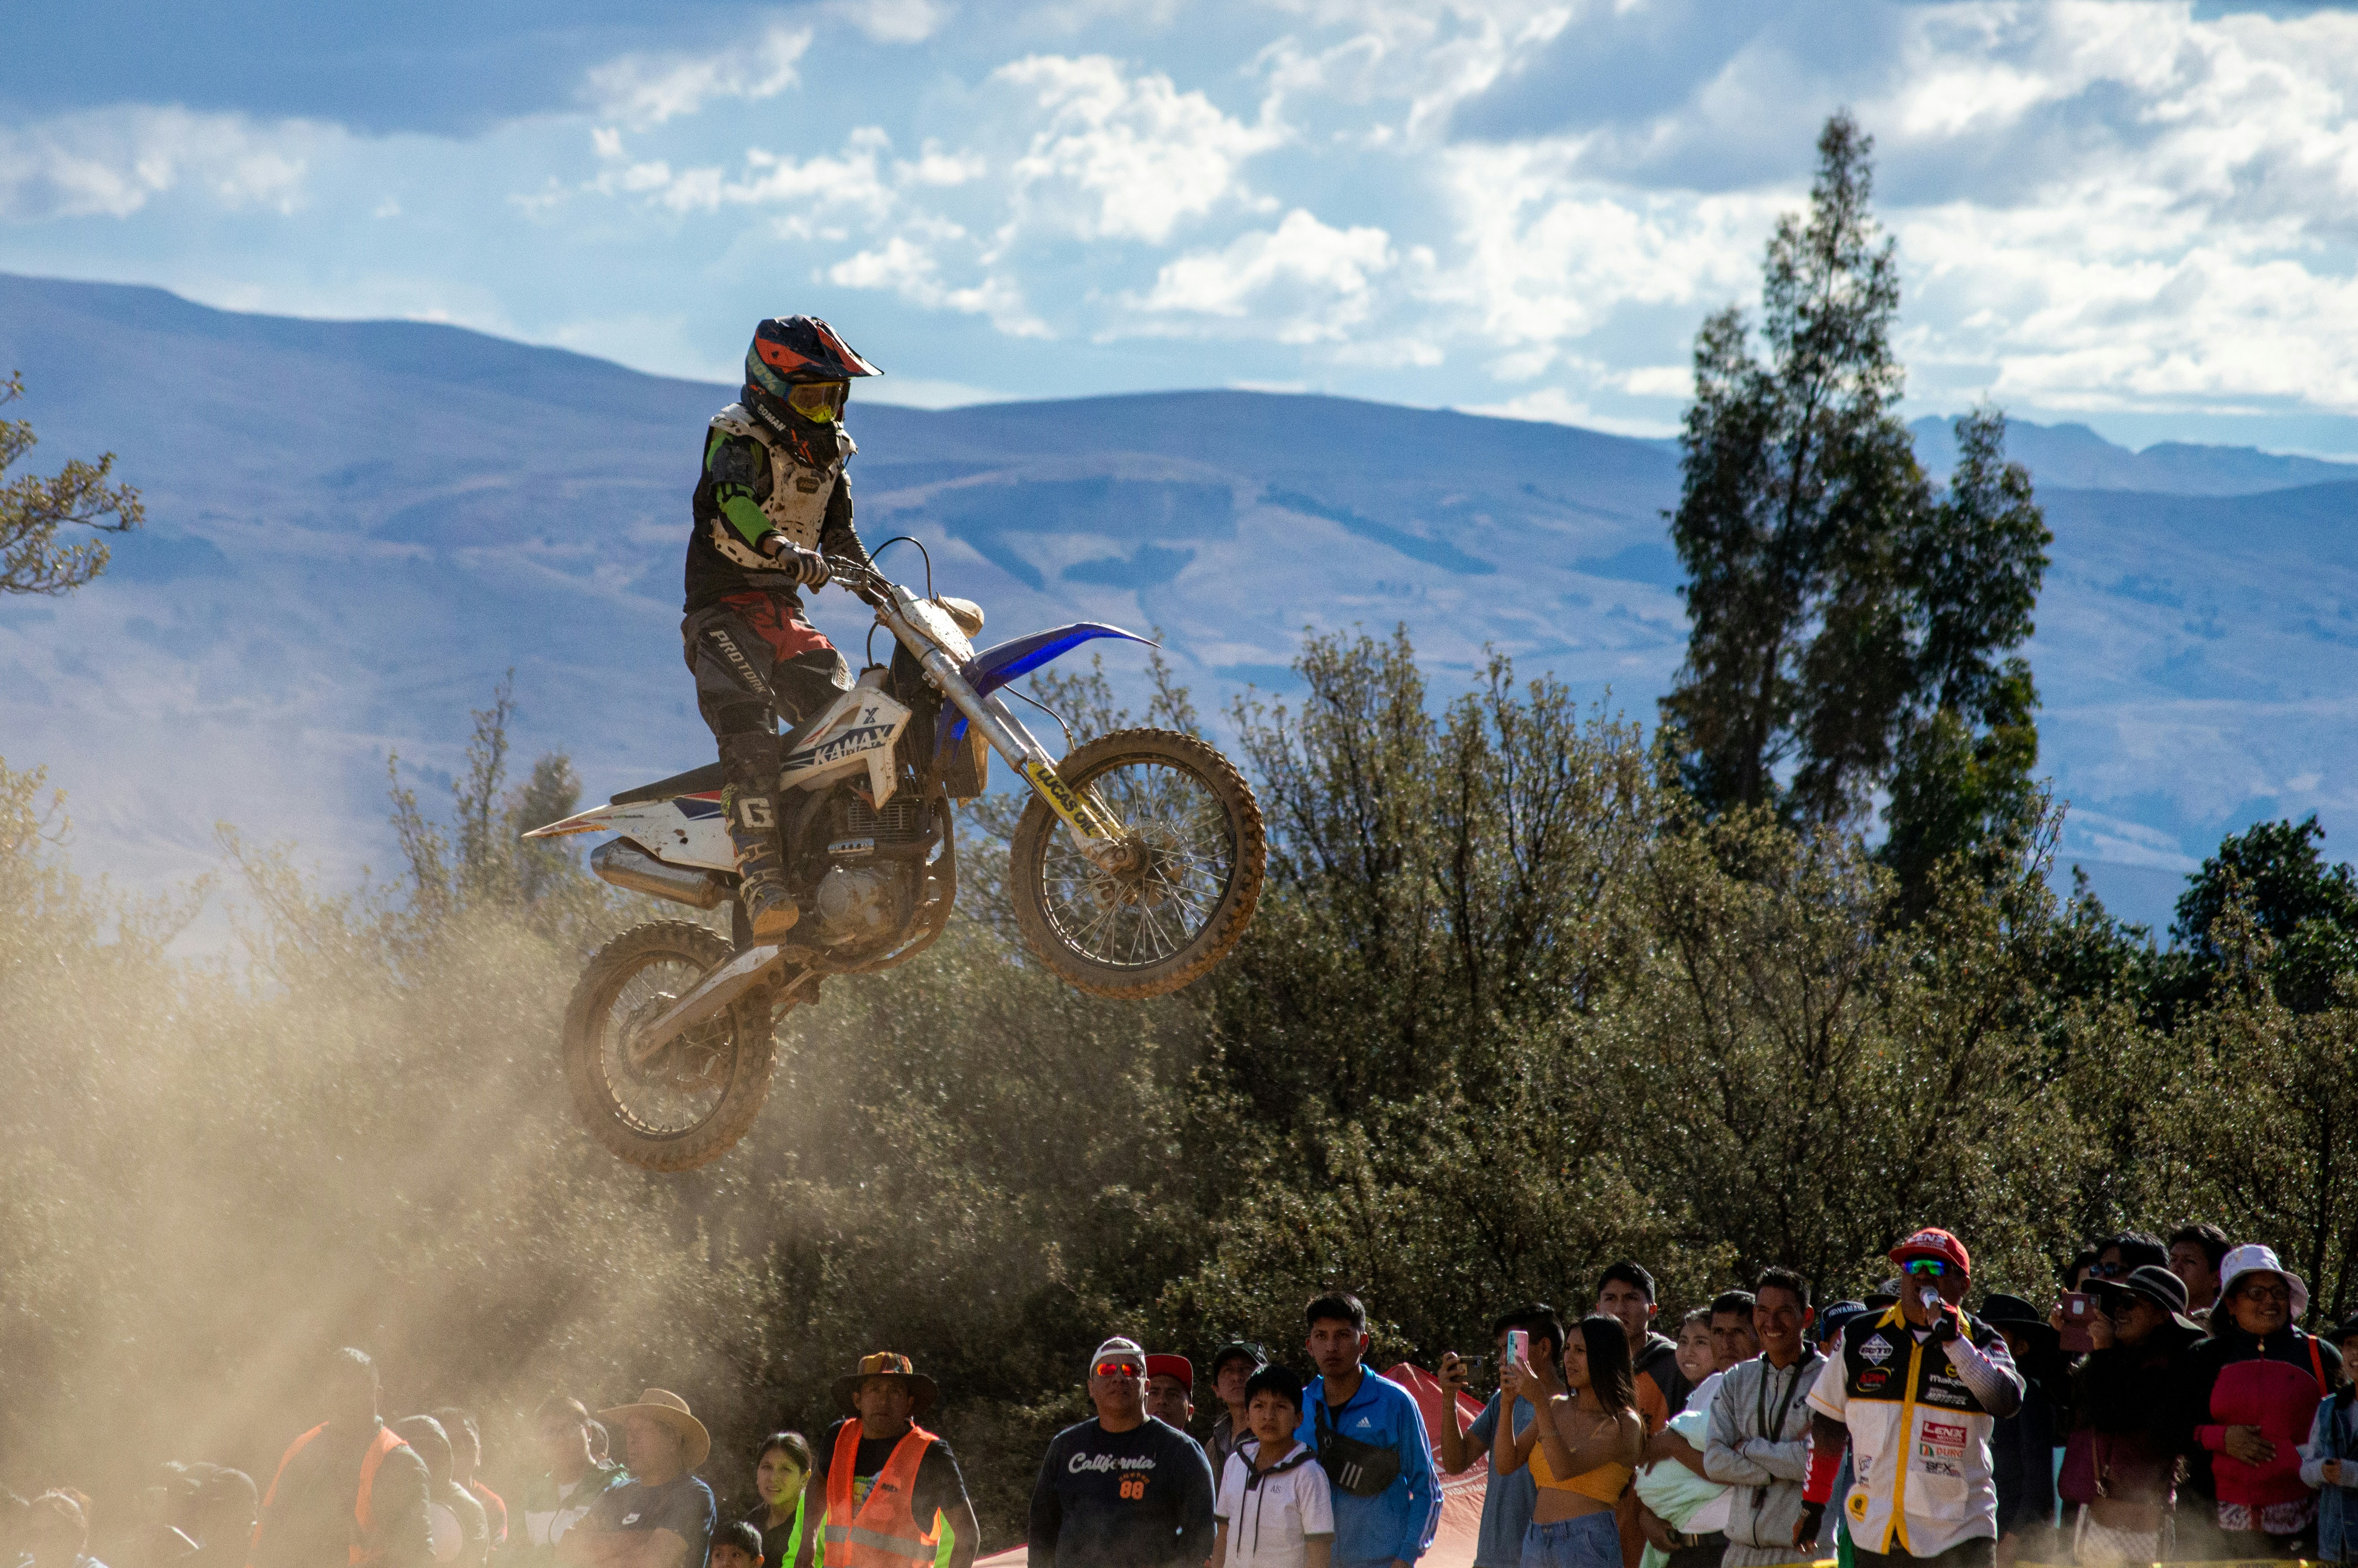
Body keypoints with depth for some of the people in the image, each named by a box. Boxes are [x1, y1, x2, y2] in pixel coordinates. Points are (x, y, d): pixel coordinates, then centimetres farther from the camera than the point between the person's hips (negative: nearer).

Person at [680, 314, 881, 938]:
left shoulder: (826, 451, 16)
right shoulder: (738, 439, -9)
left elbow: (842, 537, 26)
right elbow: (732, 509, -31)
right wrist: (785, 552, -49)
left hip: (784, 611, 8)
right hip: (724, 611, -8)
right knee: (749, 731, -28)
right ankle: (763, 885, -40)